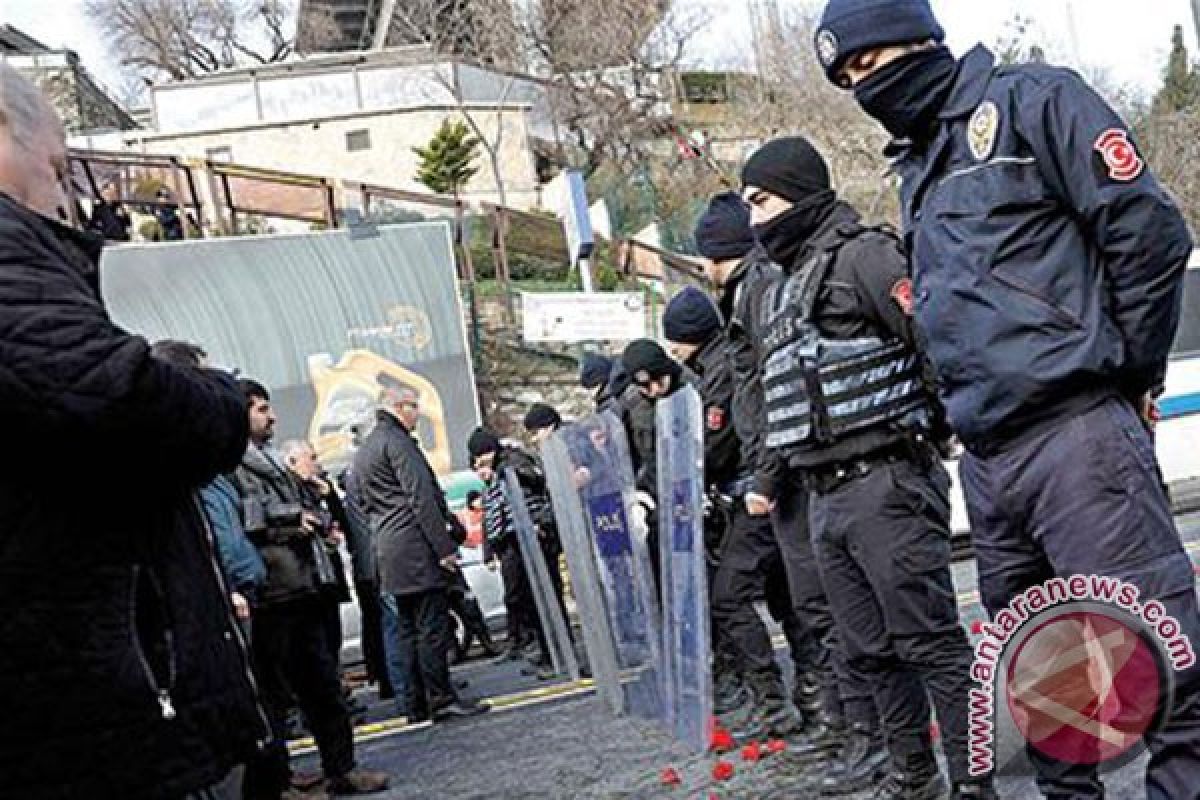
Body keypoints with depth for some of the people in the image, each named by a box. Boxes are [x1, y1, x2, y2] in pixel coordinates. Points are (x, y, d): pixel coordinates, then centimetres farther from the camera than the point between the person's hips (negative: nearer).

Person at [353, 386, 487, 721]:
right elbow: (421, 498, -15)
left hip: (389, 553, 9)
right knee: (432, 624, -7)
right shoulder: (398, 441, -9)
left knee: (406, 628, 10)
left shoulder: (362, 451, 20)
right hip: (417, 549, -9)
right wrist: (444, 547, -16)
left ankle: (414, 703, 11)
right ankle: (441, 698, -7)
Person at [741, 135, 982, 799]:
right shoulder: (780, 295, 22)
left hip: (885, 486, -9)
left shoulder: (862, 256, -6)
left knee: (928, 640, -6)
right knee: (870, 650, 13)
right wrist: (768, 478, 20)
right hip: (824, 497, 9)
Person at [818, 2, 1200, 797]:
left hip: (1074, 433, -8)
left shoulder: (1029, 101, 0)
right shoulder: (919, 171, 23)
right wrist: (958, 405, 17)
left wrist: (1126, 377, -2)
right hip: (988, 457, 8)